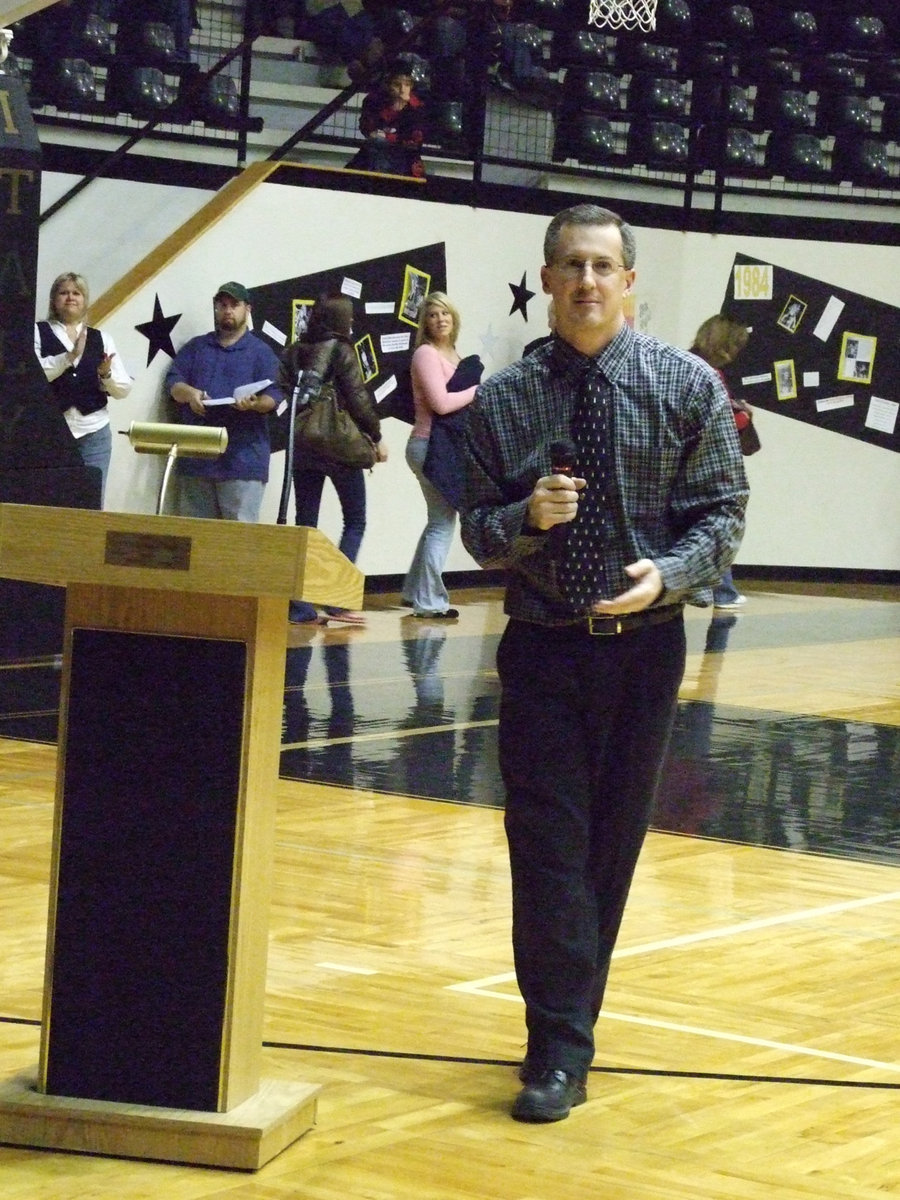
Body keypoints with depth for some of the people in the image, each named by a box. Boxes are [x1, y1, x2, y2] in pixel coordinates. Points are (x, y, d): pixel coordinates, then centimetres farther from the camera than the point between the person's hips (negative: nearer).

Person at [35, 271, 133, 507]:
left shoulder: (102, 339, 15)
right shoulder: (37, 332, 6)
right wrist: (69, 356, -20)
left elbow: (124, 389, 12)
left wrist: (107, 375, -10)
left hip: (94, 433, 3)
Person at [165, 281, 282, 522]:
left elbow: (273, 396, -1)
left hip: (242, 457, -4)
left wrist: (255, 404, -23)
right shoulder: (196, 347, 19)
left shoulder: (261, 352, 8)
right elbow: (173, 381, 11)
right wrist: (189, 393, -12)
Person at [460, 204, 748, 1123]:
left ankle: (570, 1017, 26)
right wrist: (526, 515, -18)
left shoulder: (687, 388, -2)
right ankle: (560, 1048, -3)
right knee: (547, 843, -6)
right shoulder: (503, 400, 1)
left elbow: (723, 512, -2)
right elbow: (477, 529, 3)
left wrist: (669, 571, -21)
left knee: (614, 840, 11)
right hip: (542, 644, 0)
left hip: (643, 643, 1)